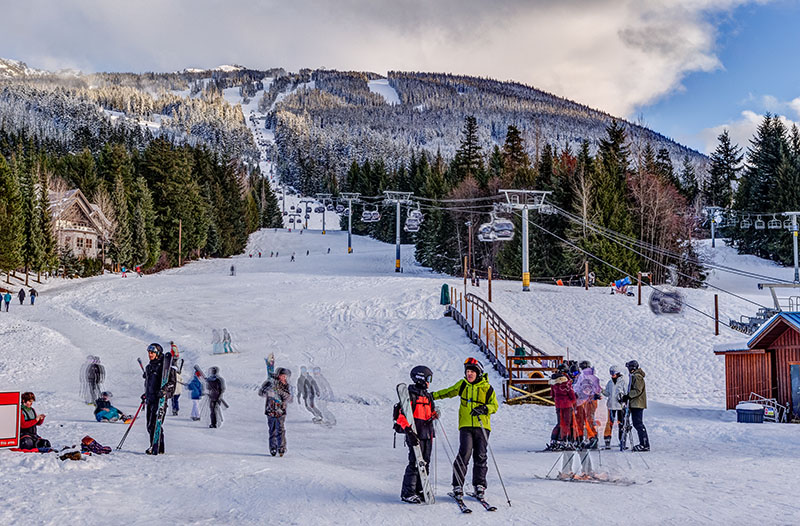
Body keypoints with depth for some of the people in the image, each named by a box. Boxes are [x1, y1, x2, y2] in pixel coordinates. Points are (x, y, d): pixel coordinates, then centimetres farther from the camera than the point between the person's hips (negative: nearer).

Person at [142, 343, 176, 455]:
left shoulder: (164, 365, -6)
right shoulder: (149, 367, 18)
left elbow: (172, 381, -10)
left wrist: (164, 390, -24)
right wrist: (145, 395, 24)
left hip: (160, 399, -8)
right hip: (150, 399, 8)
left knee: (154, 424, -15)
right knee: (150, 425, 8)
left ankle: (158, 448, -12)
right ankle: (154, 446, 17)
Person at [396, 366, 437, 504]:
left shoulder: (428, 396, 17)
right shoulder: (411, 395, -9)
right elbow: (402, 415, -16)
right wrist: (409, 430, -26)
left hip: (427, 435, 8)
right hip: (415, 435, -8)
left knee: (425, 463, 9)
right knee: (415, 463, -9)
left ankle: (419, 490, 19)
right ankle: (407, 493, -3)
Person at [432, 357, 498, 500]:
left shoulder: (487, 388, 0)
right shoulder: (462, 384, 8)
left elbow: (494, 406, 0)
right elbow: (448, 392, 23)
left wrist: (483, 409, -19)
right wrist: (432, 396, 19)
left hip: (482, 426, 0)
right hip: (465, 425, 0)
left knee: (480, 456, 2)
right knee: (464, 454, -12)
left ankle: (479, 485, 14)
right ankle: (457, 485, -7)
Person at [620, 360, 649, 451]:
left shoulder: (637, 377, -13)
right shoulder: (634, 376, 19)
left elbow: (637, 391, -21)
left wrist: (628, 396, -21)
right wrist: (627, 397, 14)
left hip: (638, 404, -11)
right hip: (635, 404, 11)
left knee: (638, 424, -12)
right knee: (637, 423, 12)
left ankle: (645, 445, -12)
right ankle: (643, 443, 16)